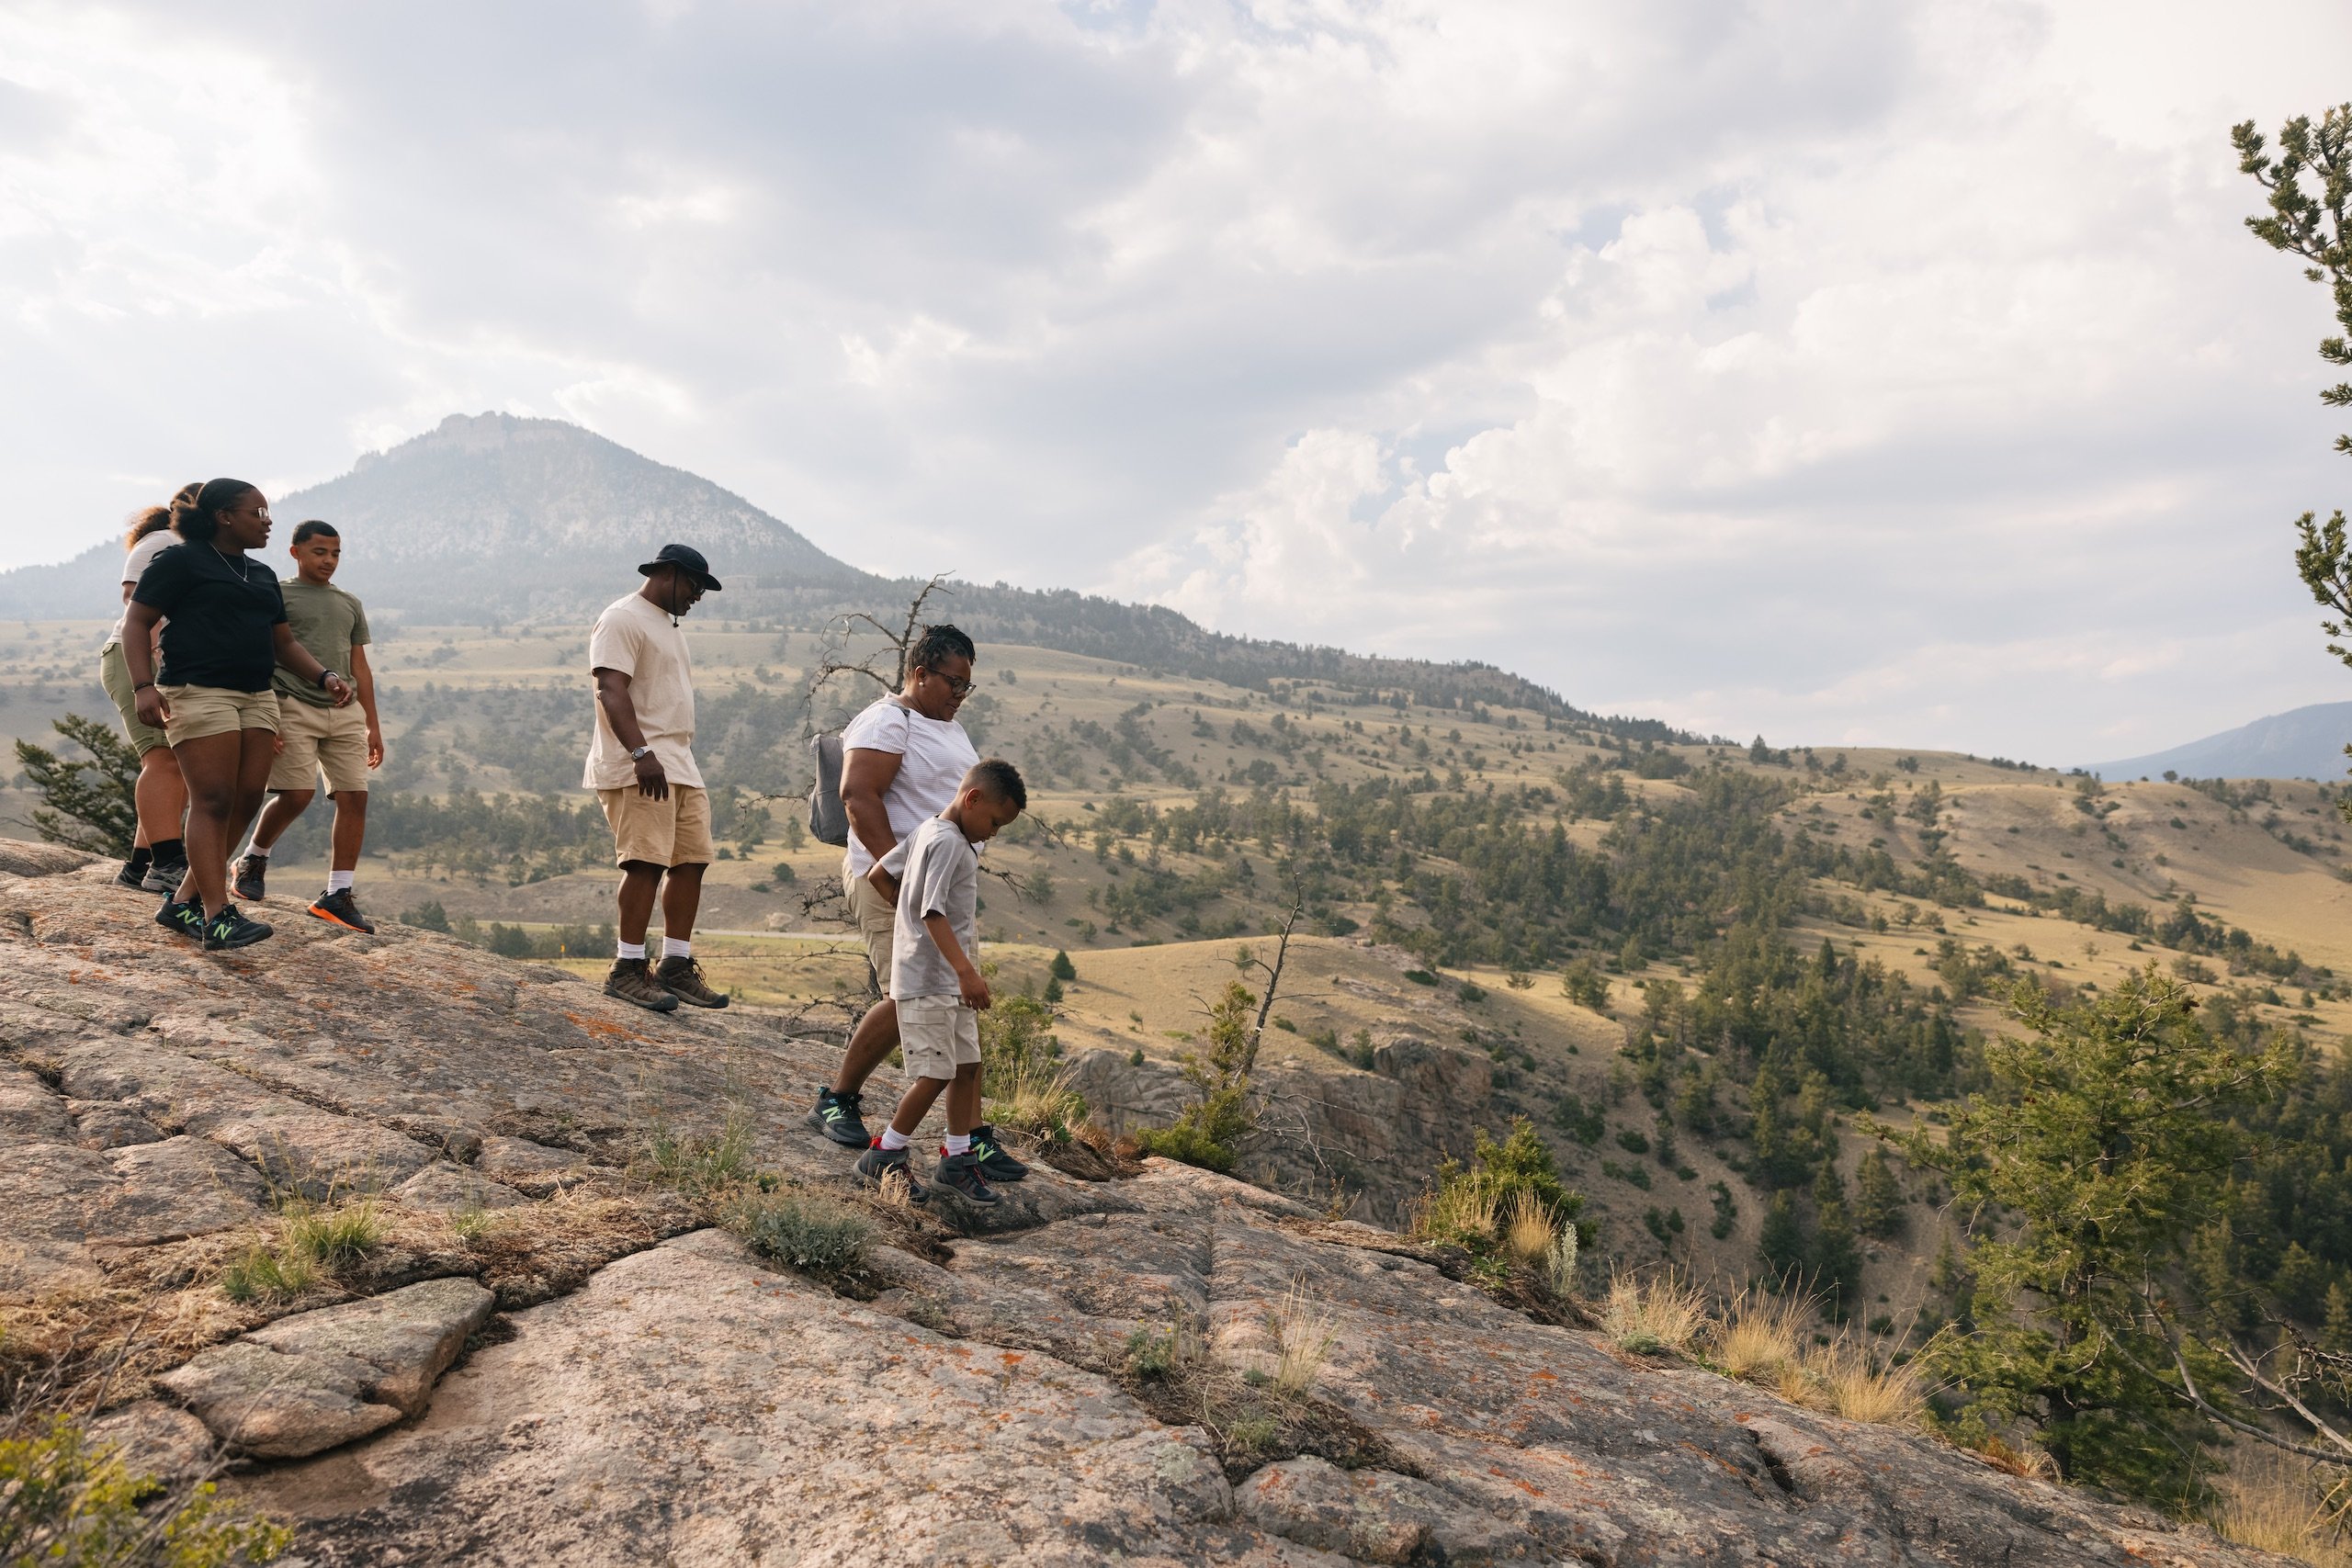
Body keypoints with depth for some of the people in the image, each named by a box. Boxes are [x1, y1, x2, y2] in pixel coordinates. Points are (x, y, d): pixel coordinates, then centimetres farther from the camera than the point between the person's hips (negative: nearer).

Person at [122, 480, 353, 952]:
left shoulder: (262, 576, 23)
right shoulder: (179, 560, 1)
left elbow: (283, 642, 23)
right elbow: (137, 622, -2)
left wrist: (324, 676, 6)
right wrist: (144, 686, -15)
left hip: (257, 697, 7)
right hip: (199, 692, -7)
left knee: (246, 801, 0)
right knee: (213, 801, -13)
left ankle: (183, 903, 11)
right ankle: (218, 919, -17)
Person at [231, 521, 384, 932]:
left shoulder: (350, 605, 21)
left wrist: (373, 724, 15)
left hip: (345, 712, 5)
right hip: (294, 708, -5)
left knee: (354, 798, -6)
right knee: (296, 795, -13)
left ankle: (338, 894, -2)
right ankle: (253, 860, 15)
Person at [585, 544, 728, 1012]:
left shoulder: (668, 624, 25)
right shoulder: (623, 619, -6)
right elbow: (611, 691, -18)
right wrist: (641, 753, -29)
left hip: (681, 766, 9)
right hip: (639, 769, -9)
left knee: (690, 861, 4)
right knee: (646, 861, -14)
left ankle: (676, 967, 10)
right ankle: (627, 970, -9)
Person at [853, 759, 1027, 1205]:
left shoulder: (926, 831, 12)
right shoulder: (949, 842, -18)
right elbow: (934, 913, -26)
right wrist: (966, 970, -31)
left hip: (950, 984, 10)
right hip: (926, 982, -10)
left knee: (966, 1066, 11)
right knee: (936, 1073, -6)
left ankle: (957, 1158, 21)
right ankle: (883, 1157, 8)